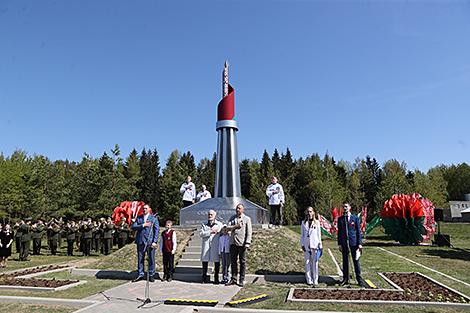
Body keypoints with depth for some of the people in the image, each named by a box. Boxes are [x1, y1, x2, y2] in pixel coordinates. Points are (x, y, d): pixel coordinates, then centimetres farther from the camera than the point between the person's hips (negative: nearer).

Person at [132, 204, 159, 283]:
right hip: (140, 241, 3)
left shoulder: (154, 218, 4)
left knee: (151, 259, 2)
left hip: (150, 242, -3)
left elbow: (156, 231, 0)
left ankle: (151, 275, 13)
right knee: (140, 259, 8)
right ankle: (140, 275, 19)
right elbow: (133, 227, 1)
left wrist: (155, 241, -9)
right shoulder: (139, 218, 13)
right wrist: (143, 225, -13)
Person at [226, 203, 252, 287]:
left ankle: (241, 280, 9)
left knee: (242, 262, 2)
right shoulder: (232, 218, 14)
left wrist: (247, 243, -10)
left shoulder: (247, 219, 3)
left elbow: (249, 232, -2)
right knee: (233, 261, 7)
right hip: (233, 243, 3)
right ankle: (233, 279, 16)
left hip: (242, 243, -3)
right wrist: (235, 226, -14)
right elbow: (228, 228, 2)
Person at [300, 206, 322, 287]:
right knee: (307, 263, 4)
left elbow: (319, 234, 6)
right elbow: (302, 234, 10)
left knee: (315, 263, 0)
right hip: (306, 245, 1)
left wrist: (320, 245, 4)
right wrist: (302, 244, 3)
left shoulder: (317, 222, 4)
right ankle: (309, 280, 11)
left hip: (315, 245, -1)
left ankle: (315, 281, 6)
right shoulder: (303, 223, 7)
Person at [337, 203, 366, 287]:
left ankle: (359, 279, 14)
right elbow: (339, 232, 7)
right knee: (345, 261, 8)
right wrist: (339, 244, 2)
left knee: (356, 261, 4)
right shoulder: (340, 219, 5)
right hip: (344, 243, 2)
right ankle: (345, 279, 17)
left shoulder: (355, 218, 0)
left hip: (354, 242, -2)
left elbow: (358, 231, 1)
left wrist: (360, 243, -5)